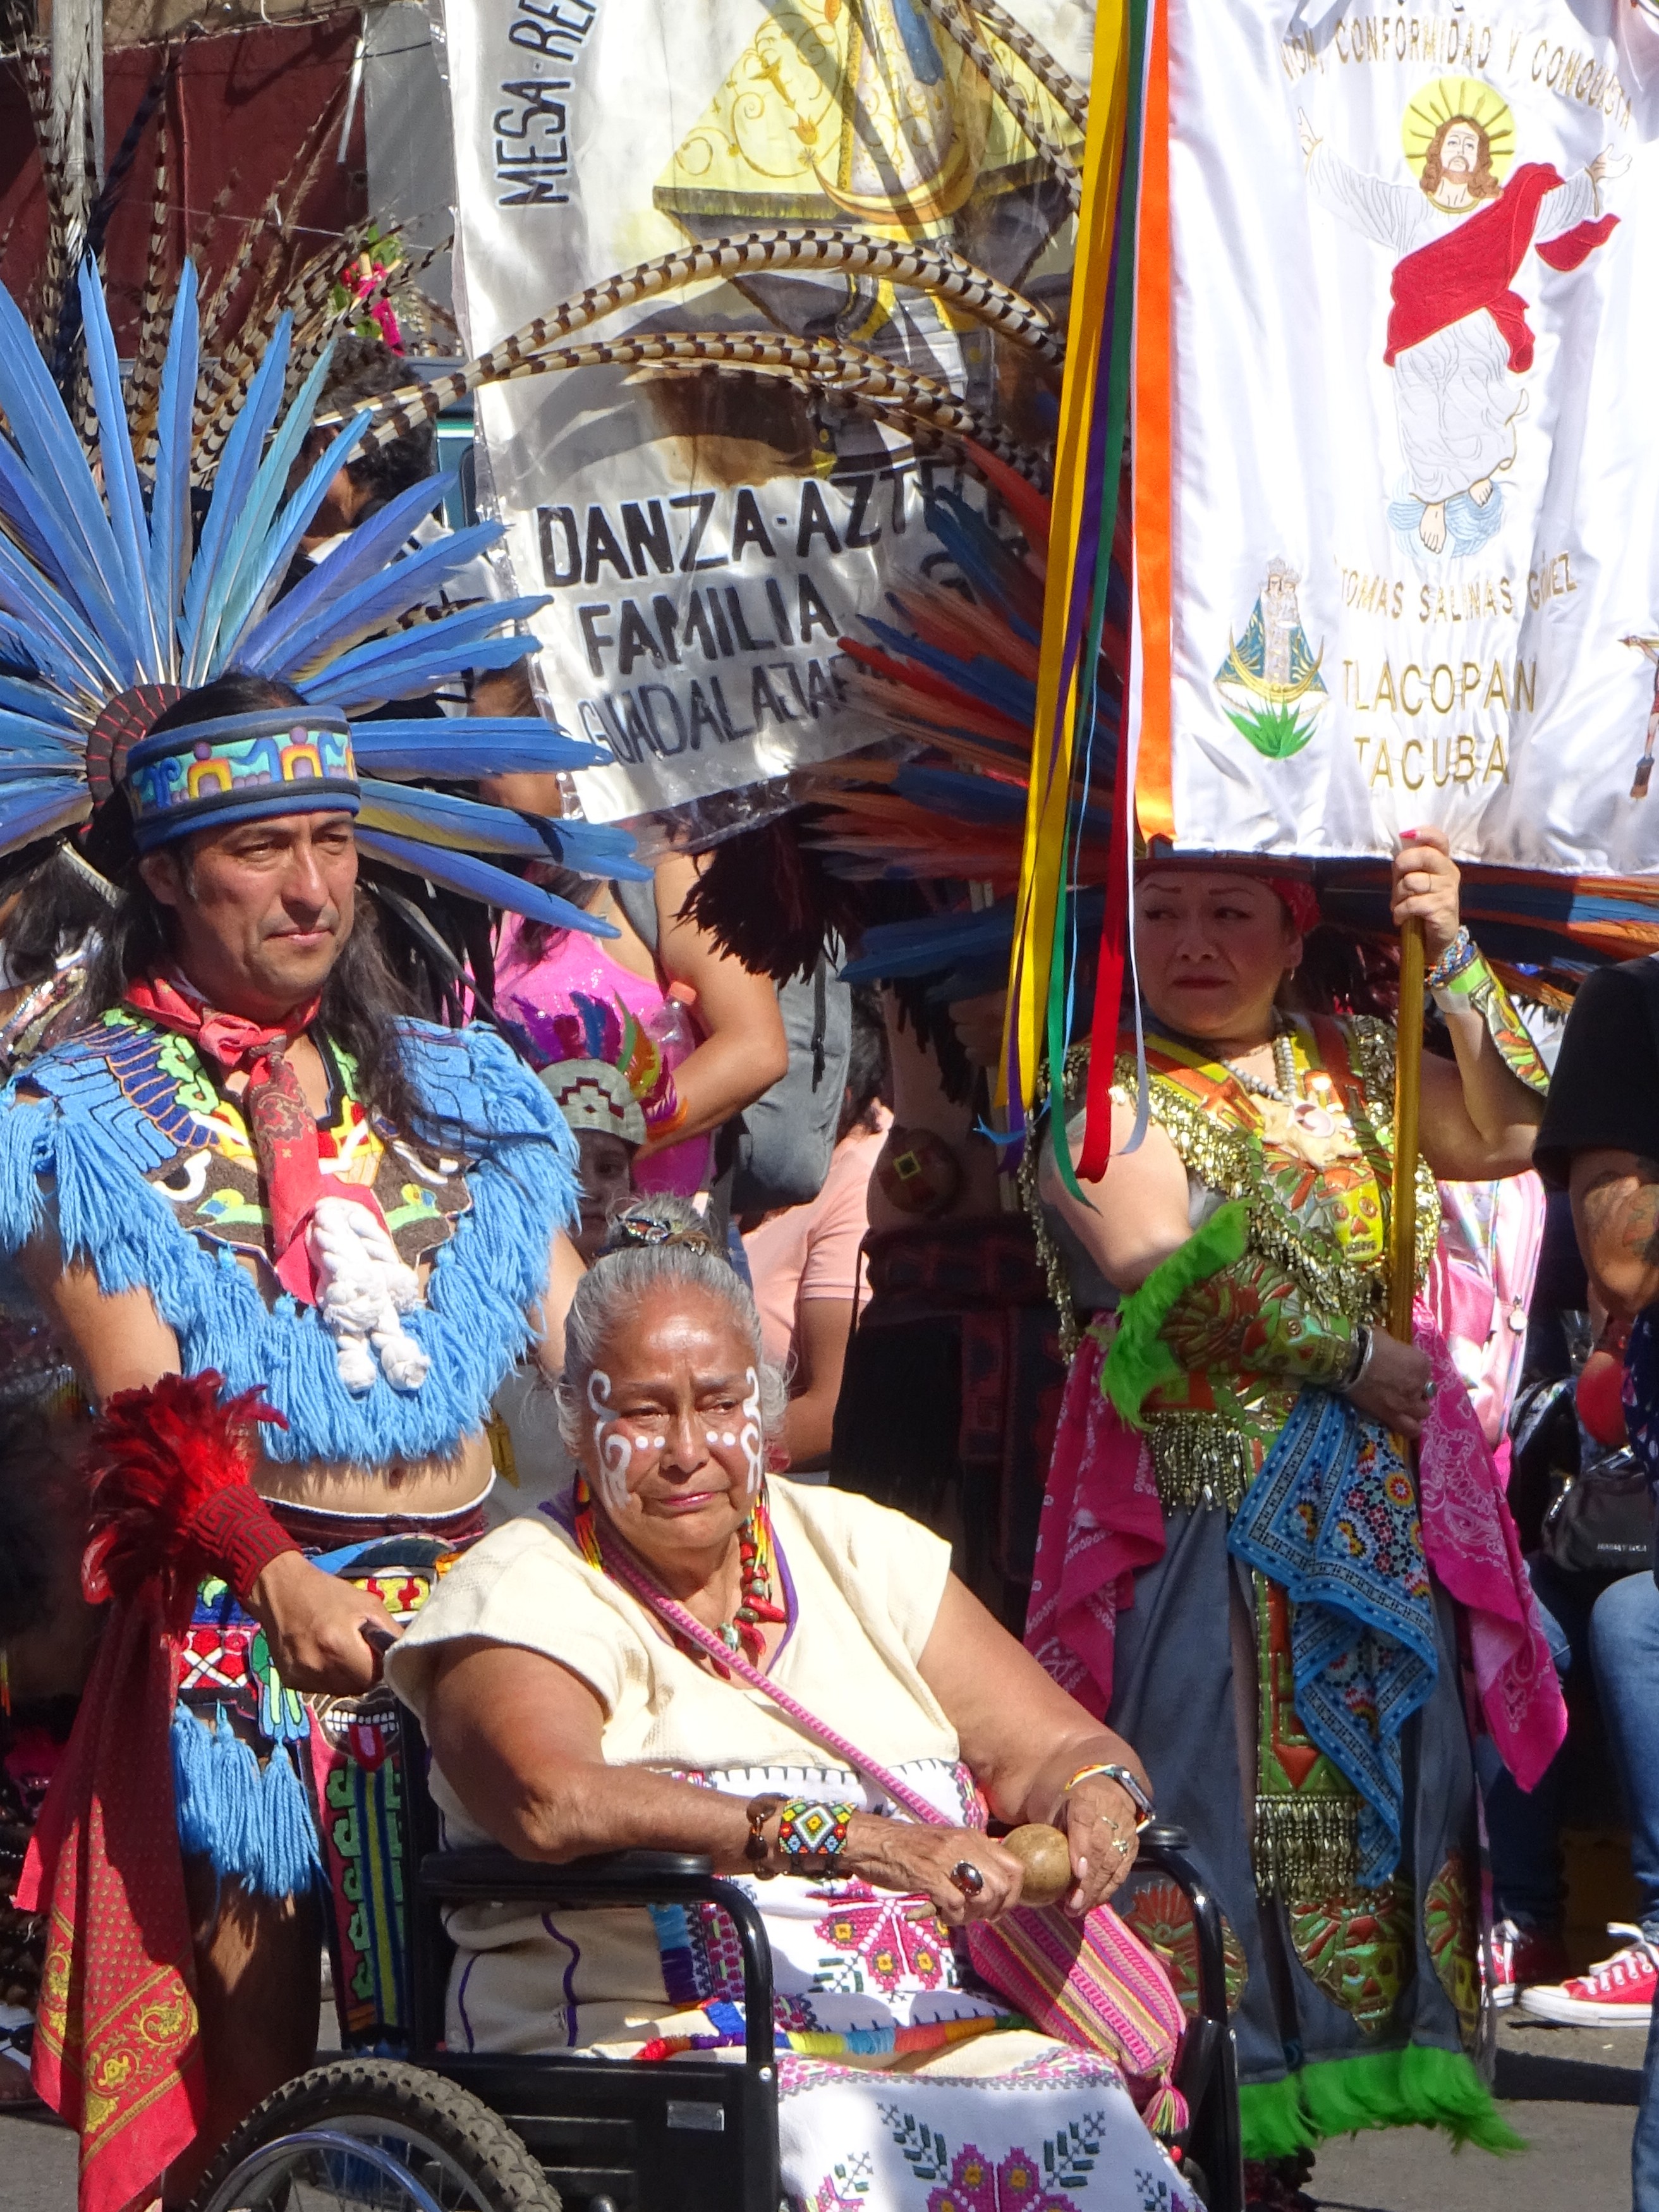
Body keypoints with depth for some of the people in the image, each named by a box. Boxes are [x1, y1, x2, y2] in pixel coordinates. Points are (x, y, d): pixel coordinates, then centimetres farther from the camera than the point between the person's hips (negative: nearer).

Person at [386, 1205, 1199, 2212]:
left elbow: (1057, 1745, 18)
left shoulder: (861, 1551, 19)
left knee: (1089, 2128, -27)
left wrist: (1093, 1793, -8)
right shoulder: (523, 1594, 2)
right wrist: (861, 1840, -25)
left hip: (940, 2038, 5)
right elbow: (553, 1802, -19)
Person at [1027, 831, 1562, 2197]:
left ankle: (1293, 2116, 8)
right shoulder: (1107, 1086, -1)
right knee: (1212, 1807, -8)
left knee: (1372, 1793, 3)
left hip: (1381, 1506, 5)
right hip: (1207, 1505, -5)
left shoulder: (1352, 1064, 13)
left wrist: (1451, 953, -5)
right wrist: (1353, 1354, -13)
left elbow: (1508, 1135, 2)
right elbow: (1159, 1261, -15)